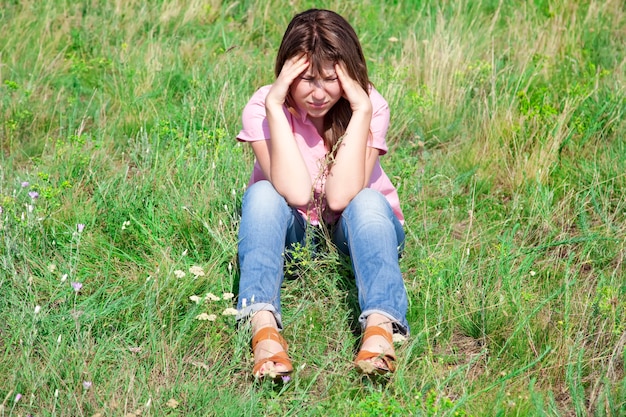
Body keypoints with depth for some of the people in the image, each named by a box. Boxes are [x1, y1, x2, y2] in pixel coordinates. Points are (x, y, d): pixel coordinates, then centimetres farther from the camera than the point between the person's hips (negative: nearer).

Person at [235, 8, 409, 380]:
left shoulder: (370, 106, -17)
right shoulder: (263, 106, -18)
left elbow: (340, 196, -31)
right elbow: (295, 193, -32)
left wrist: (361, 110, -32)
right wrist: (275, 107, -33)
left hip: (356, 233, 0)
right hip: (288, 236, 0)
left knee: (368, 202, -33)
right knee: (263, 194, -31)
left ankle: (381, 326, -49)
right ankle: (264, 326, -46)